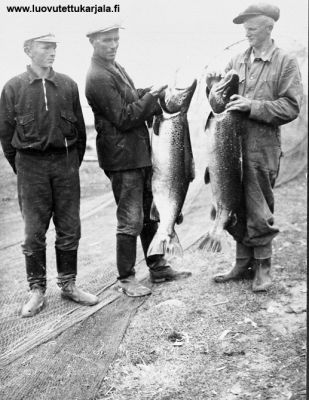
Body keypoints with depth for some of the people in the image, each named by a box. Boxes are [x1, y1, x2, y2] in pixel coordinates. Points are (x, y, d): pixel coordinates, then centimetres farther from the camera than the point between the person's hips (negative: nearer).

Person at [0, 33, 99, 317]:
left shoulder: (68, 85, 5)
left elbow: (80, 128, 10)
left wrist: (74, 163, 7)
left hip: (66, 163, 2)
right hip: (31, 166, -2)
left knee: (69, 228, 6)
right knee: (34, 232, 3)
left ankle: (68, 283, 22)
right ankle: (37, 290, 16)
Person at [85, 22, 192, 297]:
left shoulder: (115, 67, 14)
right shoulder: (98, 77, -16)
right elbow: (124, 118, -18)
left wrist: (153, 93, 6)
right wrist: (152, 95, -15)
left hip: (141, 152, 10)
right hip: (122, 156, -10)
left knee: (151, 214, 16)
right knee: (130, 221, -2)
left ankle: (158, 267, 28)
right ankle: (126, 279, 12)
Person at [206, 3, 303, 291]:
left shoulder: (285, 63, -2)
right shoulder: (236, 61, 12)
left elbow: (291, 107, -10)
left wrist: (253, 106, -18)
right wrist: (213, 87, -2)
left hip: (262, 148, -5)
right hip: (233, 144, 5)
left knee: (259, 212, 3)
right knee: (238, 207, 12)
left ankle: (262, 266, 20)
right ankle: (243, 263, 26)